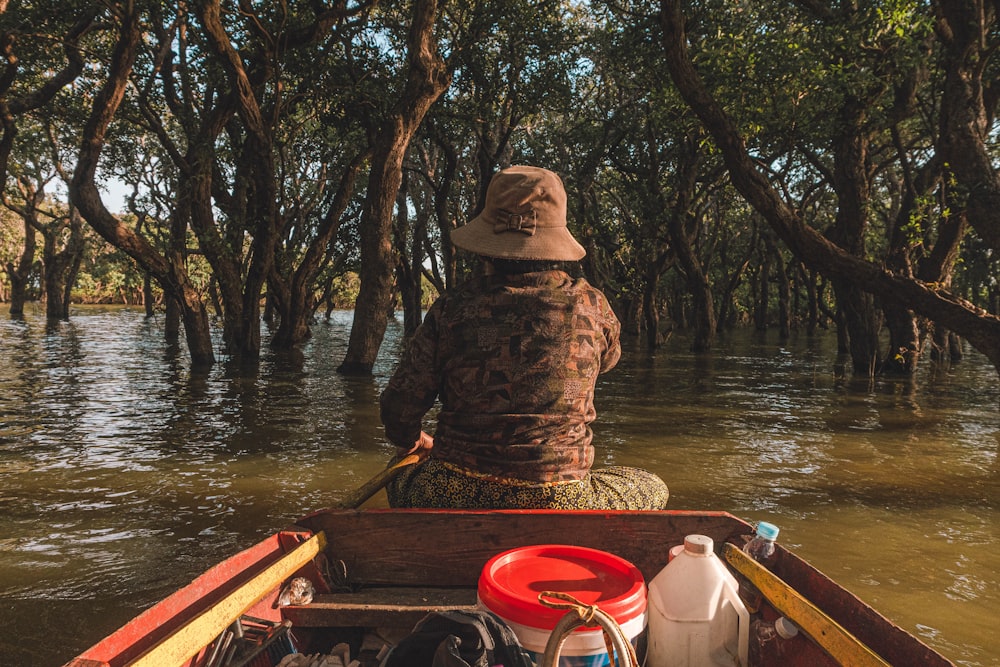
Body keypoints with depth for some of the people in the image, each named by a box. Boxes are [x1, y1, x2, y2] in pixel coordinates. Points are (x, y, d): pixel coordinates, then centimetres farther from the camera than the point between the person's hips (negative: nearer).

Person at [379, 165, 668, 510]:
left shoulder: (451, 308, -7)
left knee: (401, 479, 36)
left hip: (451, 500, 1)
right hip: (554, 507, -1)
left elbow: (399, 406, -2)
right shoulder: (590, 307, -7)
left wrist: (410, 440, 21)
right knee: (652, 488, 27)